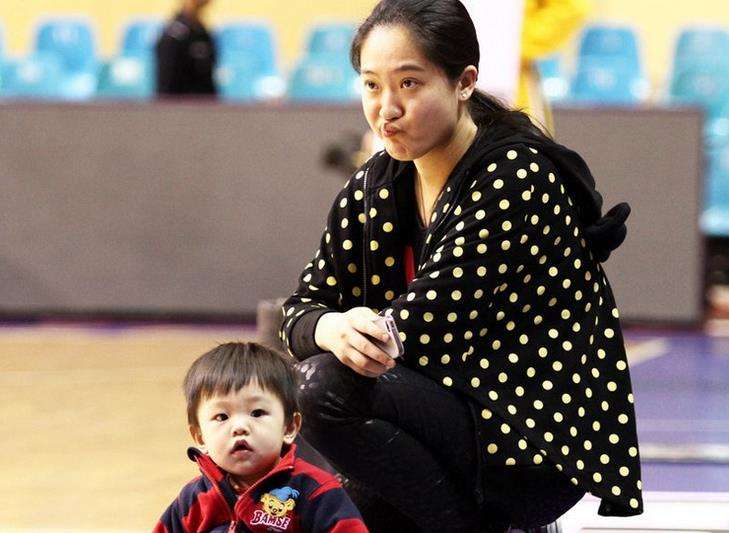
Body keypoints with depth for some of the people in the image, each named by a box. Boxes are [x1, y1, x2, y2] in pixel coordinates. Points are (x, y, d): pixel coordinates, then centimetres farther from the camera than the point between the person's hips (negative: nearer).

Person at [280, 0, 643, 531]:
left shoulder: (517, 178, -17)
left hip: (542, 447, -8)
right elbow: (304, 307, 2)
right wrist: (330, 329, -22)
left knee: (326, 388, -24)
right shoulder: (376, 186, 7)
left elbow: (431, 318, -22)